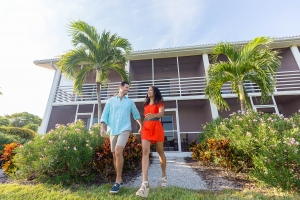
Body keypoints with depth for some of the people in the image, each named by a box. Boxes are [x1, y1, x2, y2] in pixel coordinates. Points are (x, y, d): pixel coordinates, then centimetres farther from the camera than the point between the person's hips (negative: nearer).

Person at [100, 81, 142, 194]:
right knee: (115, 155, 8)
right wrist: (103, 127, -7)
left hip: (124, 129, -2)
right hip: (112, 130, 2)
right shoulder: (111, 101, 10)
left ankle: (117, 181, -3)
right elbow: (105, 115, 5)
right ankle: (119, 180, 23)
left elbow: (136, 114, 19)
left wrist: (141, 126, 20)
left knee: (118, 152, -18)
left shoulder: (130, 102, 12)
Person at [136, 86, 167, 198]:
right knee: (145, 152, -12)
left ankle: (164, 175, 29)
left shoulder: (159, 102, 4)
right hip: (146, 128, 4)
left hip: (157, 128, -4)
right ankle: (145, 183, -16)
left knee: (160, 151, 7)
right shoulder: (146, 104, 21)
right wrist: (142, 127, 18)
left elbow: (161, 113, -15)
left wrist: (153, 115, -35)